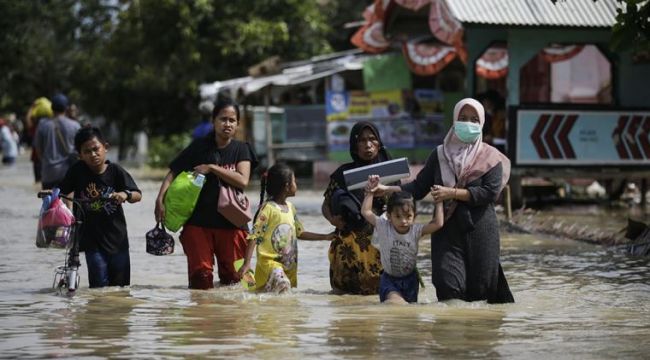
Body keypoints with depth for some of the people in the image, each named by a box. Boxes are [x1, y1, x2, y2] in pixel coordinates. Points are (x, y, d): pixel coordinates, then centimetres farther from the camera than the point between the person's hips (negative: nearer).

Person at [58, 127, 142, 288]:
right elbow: (62, 192, 4)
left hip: (116, 237, 1)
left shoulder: (115, 171, -6)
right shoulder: (77, 171, -5)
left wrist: (126, 194, -27)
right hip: (92, 239, -1)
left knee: (121, 284, 9)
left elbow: (137, 195, -6)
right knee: (99, 284, -9)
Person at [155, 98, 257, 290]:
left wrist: (212, 168, -12)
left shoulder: (241, 150, 6)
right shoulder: (199, 147, 5)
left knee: (232, 277, 1)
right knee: (200, 274, -6)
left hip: (231, 223, 1)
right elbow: (173, 173, 4)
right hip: (198, 221, 0)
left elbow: (243, 181, -9)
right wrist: (160, 198, -12)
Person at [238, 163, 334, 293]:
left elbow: (300, 233, 24)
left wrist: (326, 237, 22)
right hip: (270, 261, -8)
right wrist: (247, 263, -20)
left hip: (289, 263, 8)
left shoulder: (290, 207, 13)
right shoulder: (268, 208, -10)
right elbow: (254, 237, -13)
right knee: (282, 285, -30)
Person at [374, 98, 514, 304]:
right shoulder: (440, 155, 11)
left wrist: (452, 193, -15)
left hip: (480, 228, -2)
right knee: (449, 286, -12)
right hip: (447, 229, 2)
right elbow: (419, 187, 5)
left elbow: (491, 192, -11)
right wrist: (387, 189, -9)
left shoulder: (490, 158, 3)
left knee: (480, 287, -1)